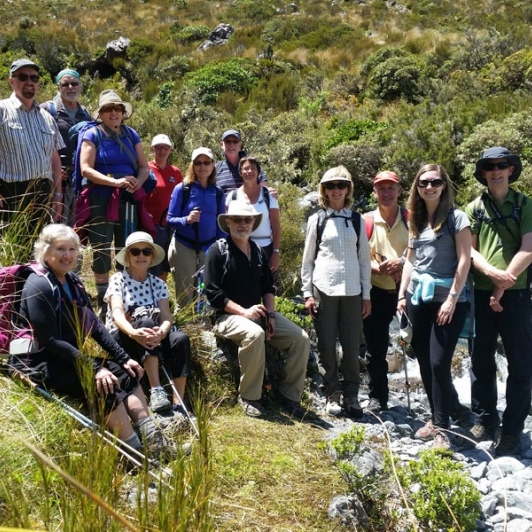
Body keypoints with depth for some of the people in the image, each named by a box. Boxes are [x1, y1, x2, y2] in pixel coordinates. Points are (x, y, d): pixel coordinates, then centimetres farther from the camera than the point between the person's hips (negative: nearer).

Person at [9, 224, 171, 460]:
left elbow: (95, 326, 9)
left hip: (69, 357, 9)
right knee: (104, 385, -26)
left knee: (125, 373, -4)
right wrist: (94, 369, -27)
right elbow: (50, 341, -24)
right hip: (40, 363, -9)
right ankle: (136, 453, -23)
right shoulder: (38, 287, -18)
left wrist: (124, 358, 0)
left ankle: (151, 439, -13)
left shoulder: (72, 282, 8)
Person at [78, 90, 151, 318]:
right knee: (101, 252, 1)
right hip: (100, 200, -3)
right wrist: (115, 181, -22)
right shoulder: (92, 135, -1)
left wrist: (138, 182, -13)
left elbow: (144, 167, 9)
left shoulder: (131, 135, 11)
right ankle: (103, 303, 10)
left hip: (127, 200, 3)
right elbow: (86, 169, -11)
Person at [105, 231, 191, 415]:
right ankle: (156, 390, -41)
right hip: (122, 340, -3)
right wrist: (133, 332, -43)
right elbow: (117, 312, -20)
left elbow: (166, 316, -7)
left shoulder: (158, 284, 9)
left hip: (151, 337, 3)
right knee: (145, 321, -35)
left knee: (181, 338, -28)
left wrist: (162, 332, -33)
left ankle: (178, 403, -33)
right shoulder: (118, 279, -1)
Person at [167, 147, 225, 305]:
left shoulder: (218, 193, 4)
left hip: (209, 249, 3)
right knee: (185, 296, 3)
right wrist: (186, 219, -26)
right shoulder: (182, 189, -5)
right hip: (183, 248, -3)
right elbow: (170, 220, -6)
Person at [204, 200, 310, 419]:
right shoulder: (217, 251, -5)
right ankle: (249, 397, -21)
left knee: (301, 338, -12)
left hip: (258, 314, 6)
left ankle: (289, 396, 1)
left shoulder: (258, 251, 15)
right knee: (255, 334, -38)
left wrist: (270, 314, -1)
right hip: (228, 316, -6)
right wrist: (243, 311, -21)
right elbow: (213, 293, -12)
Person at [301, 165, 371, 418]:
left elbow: (364, 259, 9)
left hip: (352, 291, 1)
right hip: (323, 290, -1)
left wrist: (366, 294, 5)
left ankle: (351, 395, 14)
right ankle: (332, 395, 14)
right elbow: (308, 259, 5)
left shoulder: (357, 220, 9)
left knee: (351, 346, 2)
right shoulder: (317, 219, 5)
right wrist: (307, 293, -1)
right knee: (327, 346, 2)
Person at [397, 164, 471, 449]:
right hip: (418, 297, 6)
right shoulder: (416, 220, 12)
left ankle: (441, 426, 3)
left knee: (439, 362, -8)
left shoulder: (456, 217, -5)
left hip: (447, 298, -6)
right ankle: (436, 416, 23)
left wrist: (452, 299, -15)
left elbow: (464, 260, -10)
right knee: (424, 362, 9)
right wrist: (402, 294, 11)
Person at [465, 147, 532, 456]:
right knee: (481, 361, 10)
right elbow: (469, 250, 3)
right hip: (481, 293, 3)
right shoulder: (474, 208, 9)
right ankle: (486, 419, 25)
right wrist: (492, 272, -15)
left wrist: (504, 284, -13)